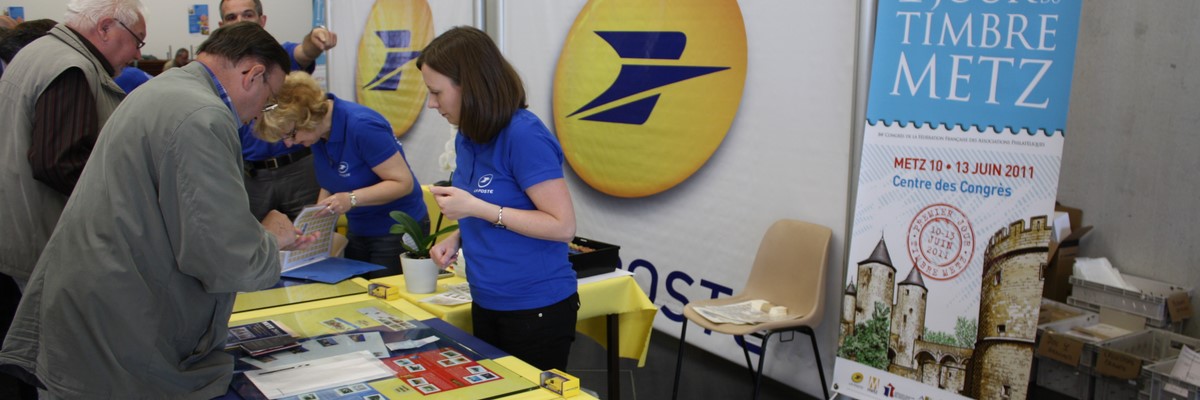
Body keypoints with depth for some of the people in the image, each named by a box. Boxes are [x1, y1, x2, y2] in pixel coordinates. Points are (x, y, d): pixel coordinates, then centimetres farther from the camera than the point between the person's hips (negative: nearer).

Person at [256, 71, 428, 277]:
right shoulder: (318, 133, -1)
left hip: (397, 231, -8)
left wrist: (351, 199, -33)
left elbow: (404, 182, -23)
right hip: (358, 231, 8)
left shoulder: (362, 126, -24)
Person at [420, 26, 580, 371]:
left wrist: (476, 208, -23)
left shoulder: (524, 135, -20)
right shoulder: (467, 139, 5)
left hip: (537, 307, -8)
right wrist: (457, 238, -1)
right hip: (487, 304, 8)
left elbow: (563, 226, -22)